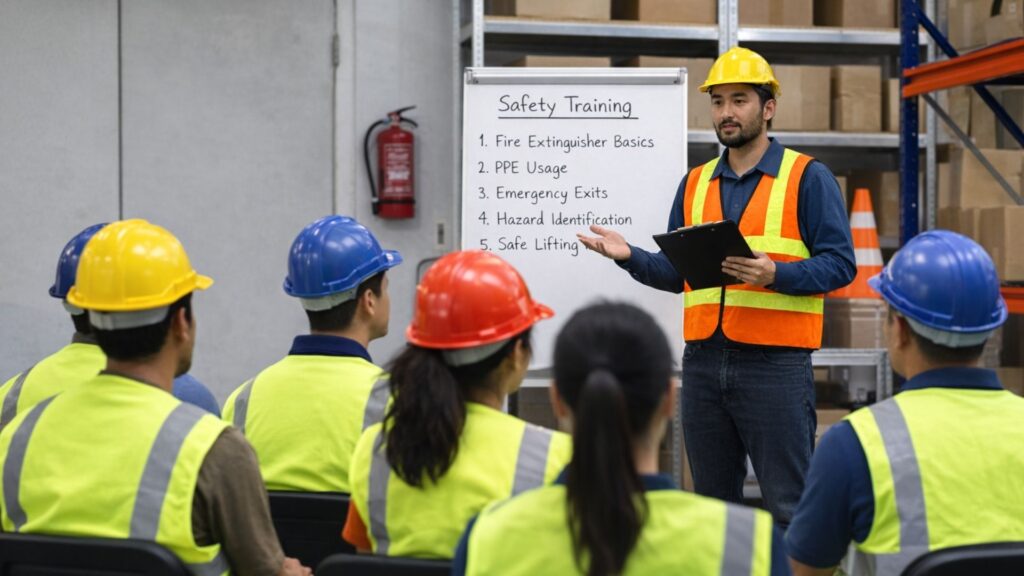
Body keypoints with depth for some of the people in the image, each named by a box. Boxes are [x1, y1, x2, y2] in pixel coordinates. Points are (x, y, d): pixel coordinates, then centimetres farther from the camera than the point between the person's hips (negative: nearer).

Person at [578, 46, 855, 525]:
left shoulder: (808, 178, 0)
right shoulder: (696, 183, 15)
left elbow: (839, 263, -7)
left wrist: (776, 274, -22)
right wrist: (630, 256, -1)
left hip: (775, 361, -5)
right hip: (702, 362, 6)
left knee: (788, 504, -4)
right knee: (713, 499, 13)